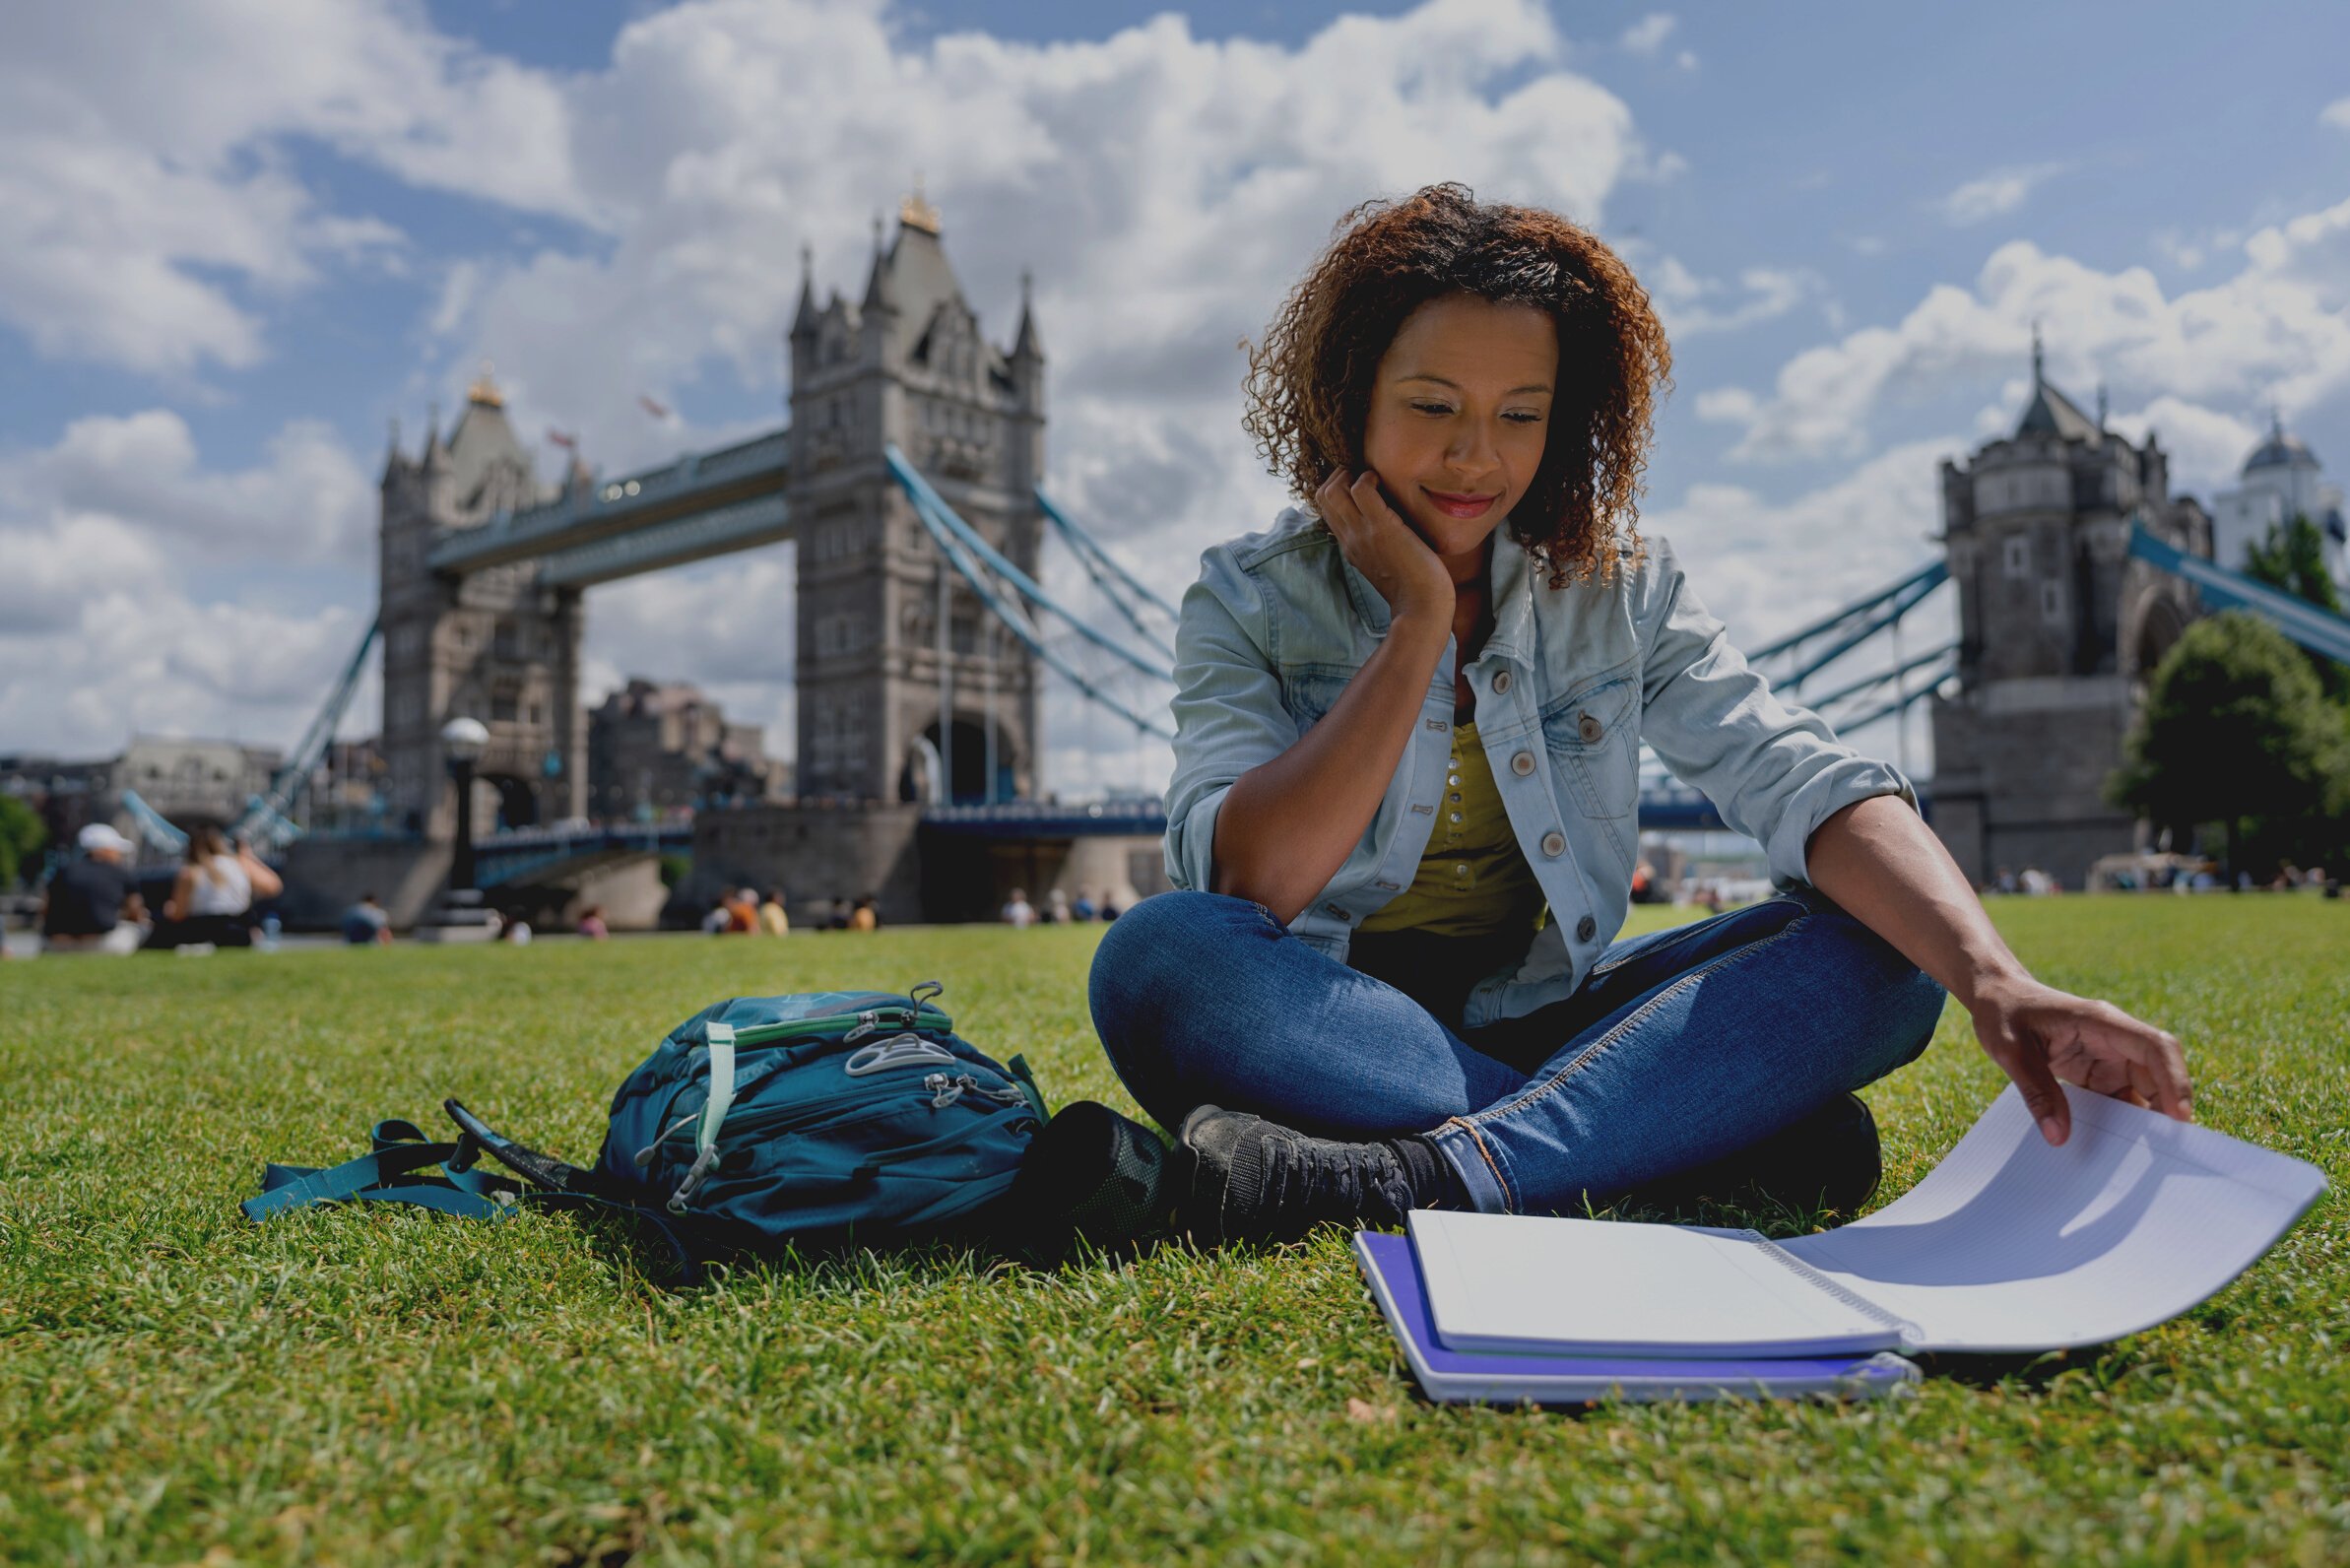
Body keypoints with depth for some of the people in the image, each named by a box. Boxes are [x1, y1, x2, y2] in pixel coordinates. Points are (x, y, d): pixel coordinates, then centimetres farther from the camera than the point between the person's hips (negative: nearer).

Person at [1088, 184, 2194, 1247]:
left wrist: (1993, 979, -31)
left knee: (1876, 948, -17)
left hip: (1545, 1024, 2)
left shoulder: (1623, 595, 3)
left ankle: (1432, 1178, -35)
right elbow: (1247, 886, -19)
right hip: (1326, 1029, -1)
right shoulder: (1250, 600, -3)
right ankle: (1721, 1129, -28)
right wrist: (1419, 620, -16)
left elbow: (1801, 782, -13)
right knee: (1160, 955, -33)